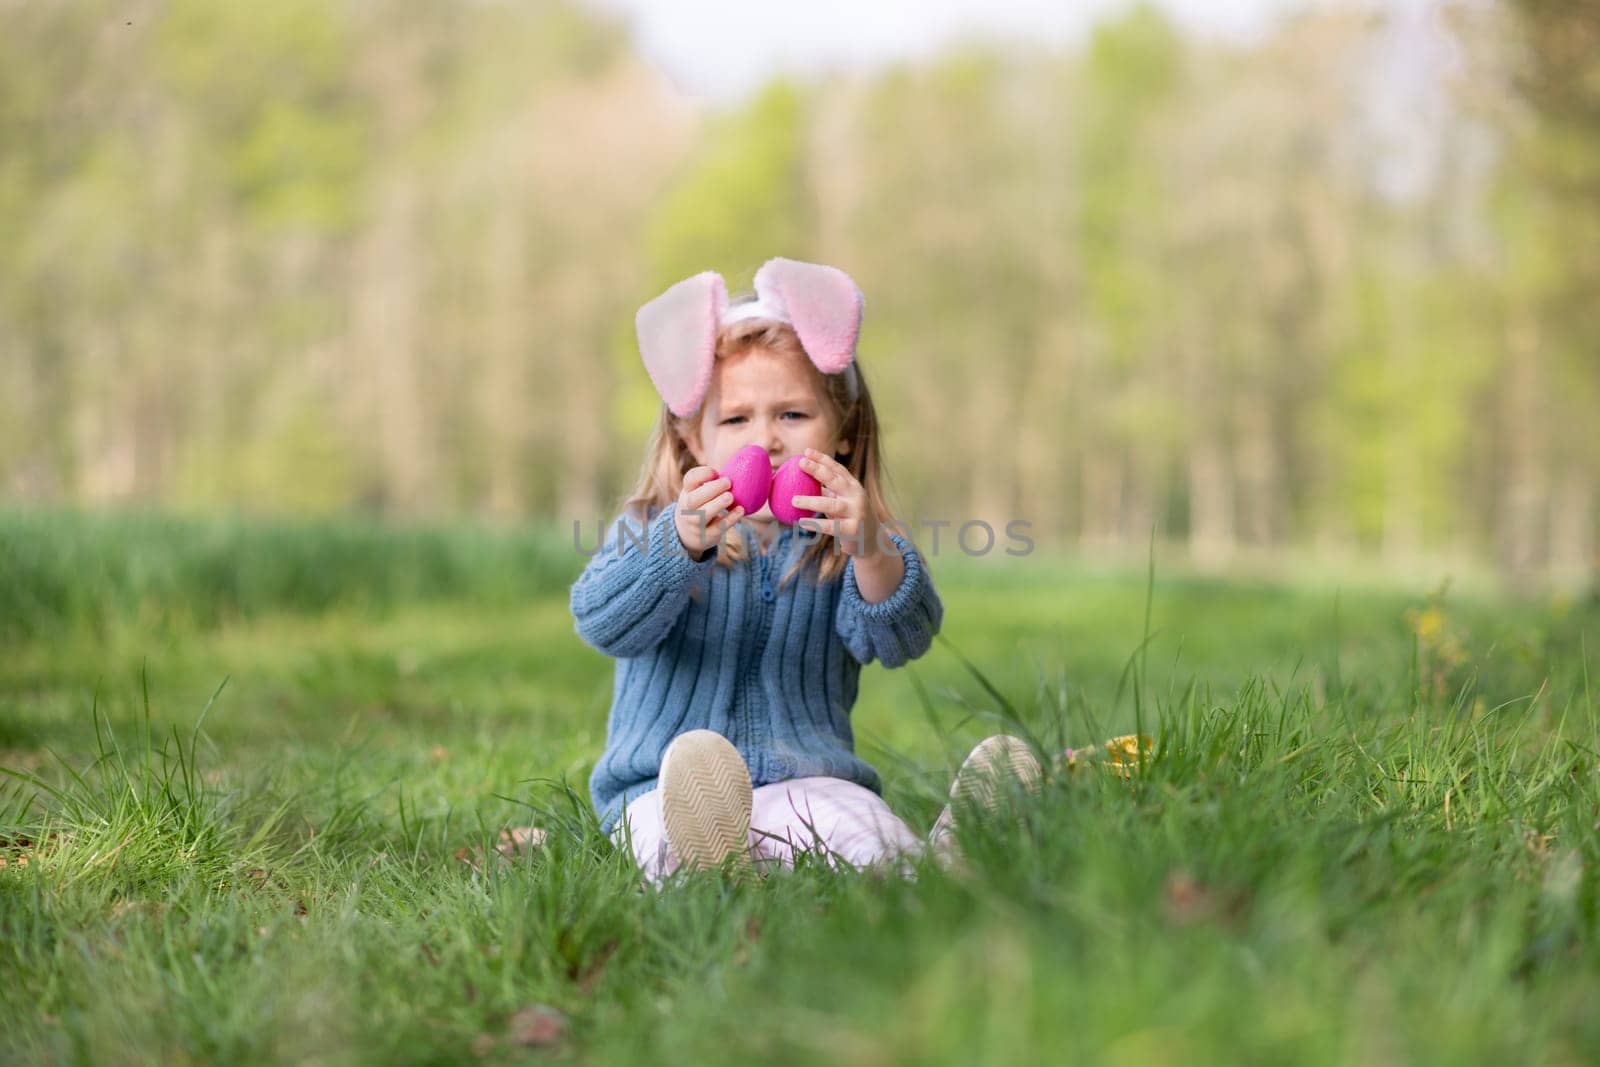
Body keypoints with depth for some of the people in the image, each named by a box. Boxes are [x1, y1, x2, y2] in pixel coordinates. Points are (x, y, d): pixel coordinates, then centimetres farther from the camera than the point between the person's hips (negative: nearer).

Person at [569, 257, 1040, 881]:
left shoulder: (848, 547, 8)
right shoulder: (652, 531, 5)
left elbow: (900, 639, -13)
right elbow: (601, 623, -15)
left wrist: (871, 554, -37)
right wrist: (682, 545, -36)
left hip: (811, 781, 2)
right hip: (663, 789, -2)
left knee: (860, 827, -34)